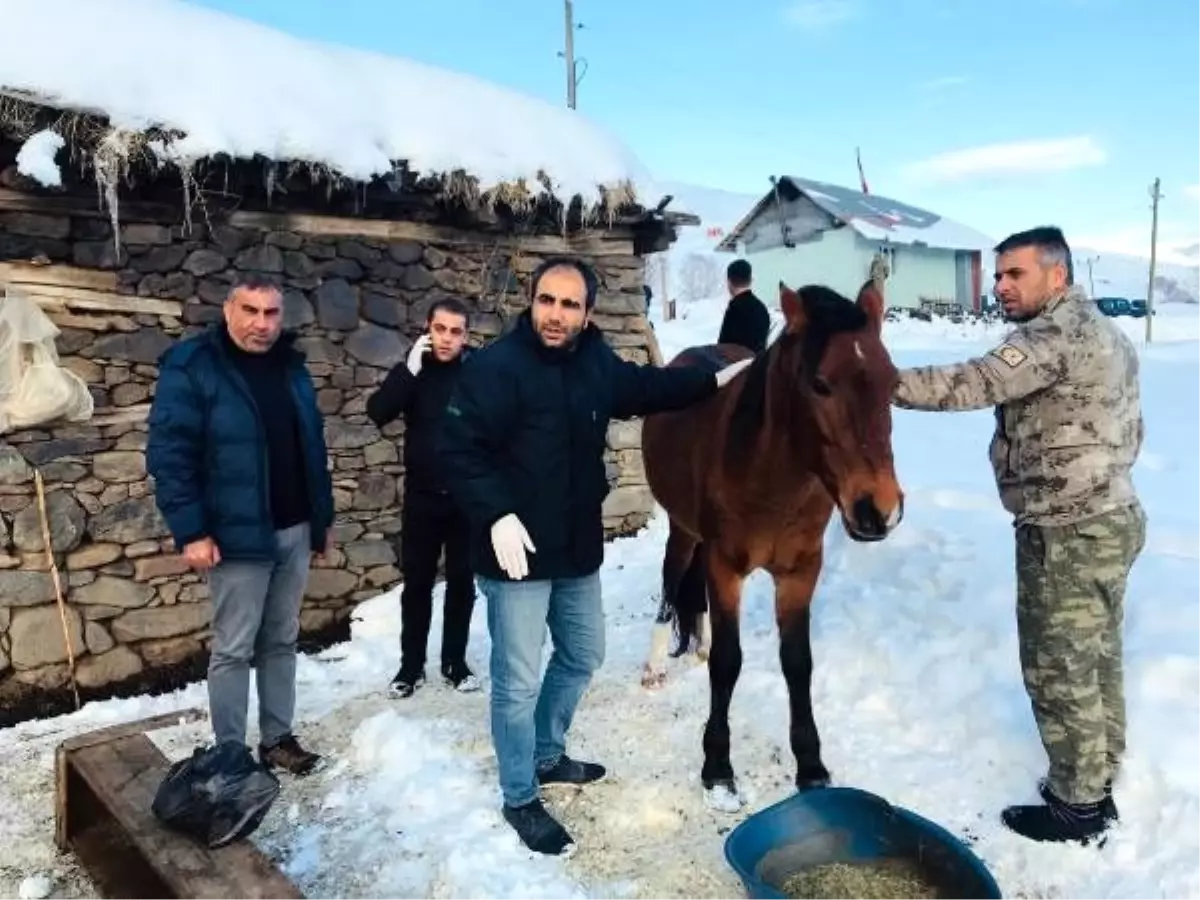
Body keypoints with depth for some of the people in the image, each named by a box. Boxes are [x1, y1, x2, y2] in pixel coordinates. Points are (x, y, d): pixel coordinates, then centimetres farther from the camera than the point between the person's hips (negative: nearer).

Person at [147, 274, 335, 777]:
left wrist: (324, 517, 14)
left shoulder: (291, 367, 10)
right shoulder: (191, 367, -9)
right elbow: (168, 454, -13)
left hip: (294, 531, 6)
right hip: (237, 536, -6)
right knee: (233, 649, 3)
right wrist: (190, 531, -17)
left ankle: (278, 738, 27)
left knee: (281, 641, 14)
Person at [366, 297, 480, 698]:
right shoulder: (414, 368, -1)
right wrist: (411, 369, -23)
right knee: (417, 583, 9)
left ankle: (455, 662, 26)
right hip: (422, 497, 1)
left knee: (461, 582, 10)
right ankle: (411, 665, 23)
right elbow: (377, 412, -15)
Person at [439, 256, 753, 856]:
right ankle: (521, 800, 24)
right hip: (517, 553, -8)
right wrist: (496, 515, -32)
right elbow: (459, 450, -22)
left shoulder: (597, 364, 2)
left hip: (578, 550, 8)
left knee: (583, 655, 23)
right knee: (518, 681, 3)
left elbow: (644, 387, 21)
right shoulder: (495, 367, -18)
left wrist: (712, 381, 20)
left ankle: (547, 756, 46)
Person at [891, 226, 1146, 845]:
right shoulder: (1105, 332, 14)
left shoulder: (1055, 332, -19)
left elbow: (972, 384, -29)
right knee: (1096, 661, 19)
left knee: (1058, 668, 2)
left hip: (1067, 533, -10)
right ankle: (1098, 784, 33)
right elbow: (1129, 432, 18)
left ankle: (1076, 806, 15)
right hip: (1110, 517, 10)